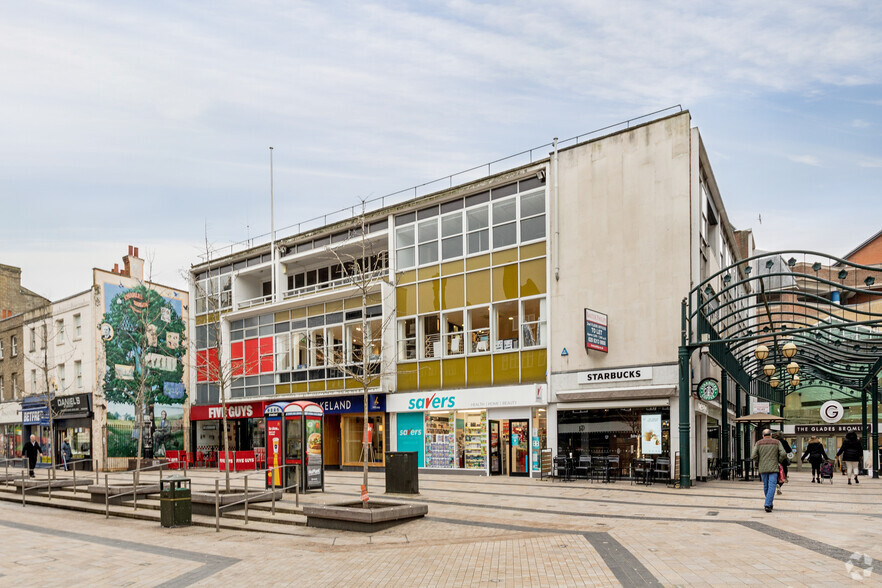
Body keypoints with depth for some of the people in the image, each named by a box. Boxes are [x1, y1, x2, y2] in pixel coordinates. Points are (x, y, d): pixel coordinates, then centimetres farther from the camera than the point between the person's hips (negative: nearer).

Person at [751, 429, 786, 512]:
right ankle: (768, 505, -15)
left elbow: (753, 456, -6)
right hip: (773, 468, -2)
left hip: (763, 468, 2)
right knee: (771, 487, -4)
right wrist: (779, 461, 8)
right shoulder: (777, 442, 2)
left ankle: (770, 503, 25)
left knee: (766, 486, 14)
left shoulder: (759, 443, 3)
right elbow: (783, 454, -9)